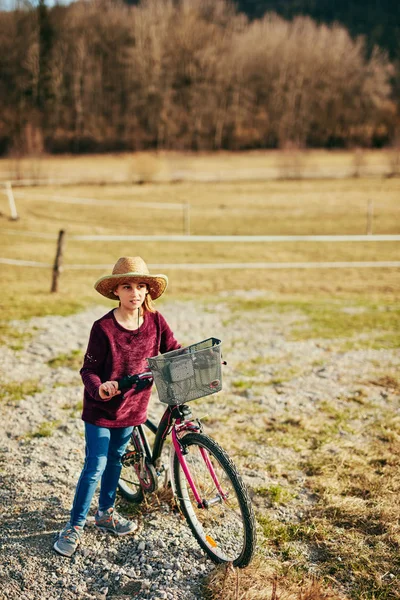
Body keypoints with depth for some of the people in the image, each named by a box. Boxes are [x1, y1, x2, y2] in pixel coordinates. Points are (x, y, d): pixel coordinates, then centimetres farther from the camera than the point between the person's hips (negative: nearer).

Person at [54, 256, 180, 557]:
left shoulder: (155, 321, -9)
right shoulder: (104, 328, -21)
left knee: (115, 459, 21)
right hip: (101, 408, -5)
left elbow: (172, 350, 0)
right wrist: (99, 387, -37)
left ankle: (106, 512, 41)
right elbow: (89, 368, -17)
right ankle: (75, 526, 14)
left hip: (133, 405, 5)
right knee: (95, 467, -2)